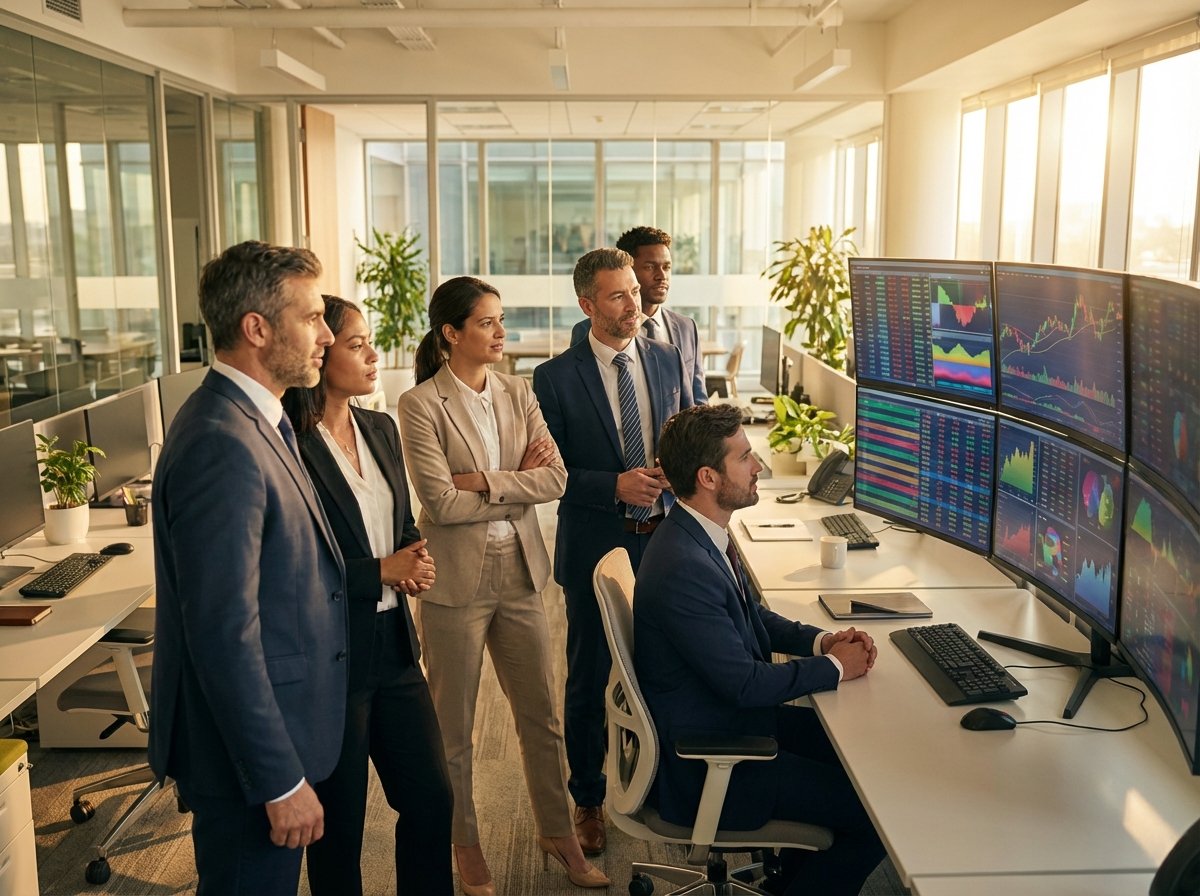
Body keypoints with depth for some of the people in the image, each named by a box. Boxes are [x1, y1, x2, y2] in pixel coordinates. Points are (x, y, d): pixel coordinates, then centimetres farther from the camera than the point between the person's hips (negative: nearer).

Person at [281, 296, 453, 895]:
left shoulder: (381, 429, 6)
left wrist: (412, 564, -4)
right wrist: (380, 573, -18)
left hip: (393, 645, 7)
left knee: (432, 797, 14)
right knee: (340, 821, 12)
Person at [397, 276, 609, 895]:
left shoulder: (518, 394, 4)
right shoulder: (421, 404, -11)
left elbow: (556, 479, -6)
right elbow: (442, 503, -18)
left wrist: (483, 482, -16)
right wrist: (519, 483, -11)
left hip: (519, 574, 5)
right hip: (456, 582, -4)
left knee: (541, 715, 15)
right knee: (454, 727, 12)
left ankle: (556, 831, 34)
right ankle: (465, 845, 33)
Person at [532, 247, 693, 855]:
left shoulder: (667, 360, 4)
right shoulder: (555, 377, -8)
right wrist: (615, 486, -21)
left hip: (662, 541, 3)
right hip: (595, 548, -3)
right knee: (589, 679, 11)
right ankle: (587, 799, 30)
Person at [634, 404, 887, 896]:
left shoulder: (700, 534, 1)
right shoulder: (683, 568, -30)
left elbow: (754, 617, 14)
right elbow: (745, 683, -25)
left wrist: (821, 640, -2)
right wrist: (834, 666, -12)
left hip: (730, 716, 10)